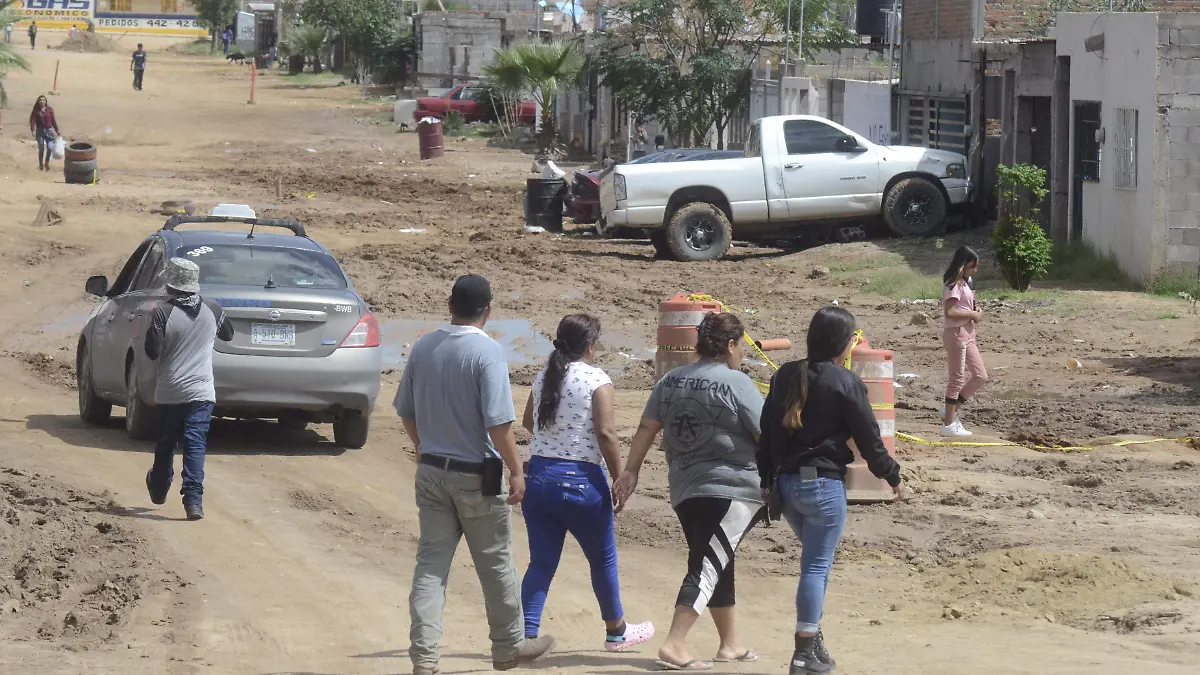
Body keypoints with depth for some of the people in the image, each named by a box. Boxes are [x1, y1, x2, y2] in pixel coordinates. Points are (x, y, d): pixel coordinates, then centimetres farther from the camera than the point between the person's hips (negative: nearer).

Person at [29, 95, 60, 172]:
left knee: (50, 148, -8)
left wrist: (57, 130, 7)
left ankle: (47, 163, 17)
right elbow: (32, 120, -9)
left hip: (49, 130, 1)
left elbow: (53, 120, 5)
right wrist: (33, 130, -22)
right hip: (40, 131, -1)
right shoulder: (36, 110, -4)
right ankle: (41, 165, 19)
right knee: (41, 149, 3)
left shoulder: (49, 109, 0)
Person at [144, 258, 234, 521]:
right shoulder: (211, 310, 1)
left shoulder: (162, 313, -12)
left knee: (166, 443, 17)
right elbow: (228, 334, 20)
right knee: (195, 445, -4)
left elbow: (153, 351, -12)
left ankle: (159, 489, 38)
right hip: (201, 391, 1)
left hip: (168, 393, -1)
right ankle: (193, 500, -16)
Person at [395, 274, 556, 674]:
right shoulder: (488, 352, -17)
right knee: (496, 565, 11)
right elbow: (498, 423, -21)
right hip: (475, 476, -5)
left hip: (431, 472, 5)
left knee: (431, 563, 6)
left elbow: (405, 411, 12)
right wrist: (516, 471, -11)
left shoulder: (423, 348, 3)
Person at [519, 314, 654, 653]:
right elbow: (606, 434, -18)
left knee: (541, 562, 8)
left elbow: (528, 422, 22)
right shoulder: (597, 380, -11)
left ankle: (526, 635, -2)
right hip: (580, 480, -5)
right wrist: (620, 477, -10)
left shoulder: (543, 377, 9)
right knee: (603, 559, 14)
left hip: (538, 476, 5)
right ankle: (616, 631, 28)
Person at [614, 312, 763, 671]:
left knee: (716, 565, 18)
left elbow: (647, 427, 8)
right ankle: (674, 645, -22)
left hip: (685, 490, 7)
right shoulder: (736, 383, -9)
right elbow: (767, 435, -7)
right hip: (732, 488, -7)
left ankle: (730, 644, 27)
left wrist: (631, 471, 12)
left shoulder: (671, 381, 9)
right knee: (709, 566, -11)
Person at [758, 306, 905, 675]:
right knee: (817, 565, -3)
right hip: (824, 484, -7)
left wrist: (766, 479, 19)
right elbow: (868, 438, -6)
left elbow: (767, 430, 11)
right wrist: (892, 476, 7)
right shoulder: (846, 383, -11)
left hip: (786, 482, 7)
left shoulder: (785, 376, 7)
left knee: (815, 559, 22)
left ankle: (812, 633, 21)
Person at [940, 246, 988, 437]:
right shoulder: (954, 284, -16)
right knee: (957, 379, -3)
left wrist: (976, 309, 2)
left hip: (967, 333, 10)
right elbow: (950, 311, -25)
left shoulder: (967, 282, 14)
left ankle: (951, 410, 20)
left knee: (980, 377, 11)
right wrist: (973, 314, -17)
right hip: (956, 333, -10)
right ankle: (949, 423, 4)